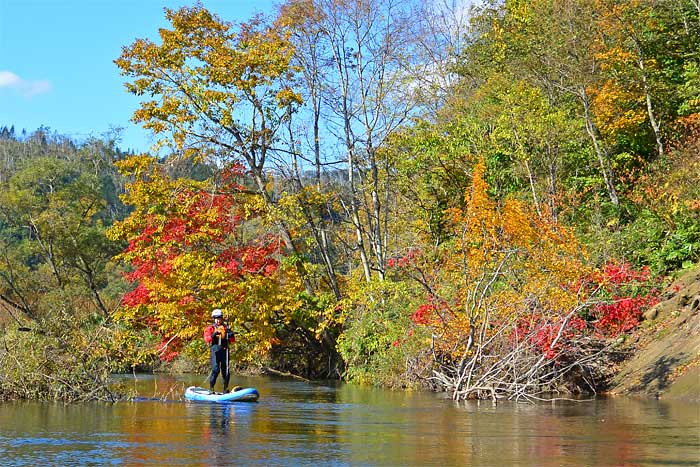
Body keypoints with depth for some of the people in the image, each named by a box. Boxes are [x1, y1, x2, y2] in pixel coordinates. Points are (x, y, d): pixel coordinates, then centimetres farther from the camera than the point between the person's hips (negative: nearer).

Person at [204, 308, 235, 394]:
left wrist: (230, 335, -10)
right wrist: (213, 335, -24)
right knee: (215, 369, -14)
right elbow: (206, 339, -8)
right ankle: (211, 388, -8)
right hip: (215, 350, -3)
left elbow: (232, 339, 10)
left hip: (224, 349, 3)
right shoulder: (210, 328, 9)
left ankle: (225, 389, 12)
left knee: (225, 370, 2)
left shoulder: (225, 328, 18)